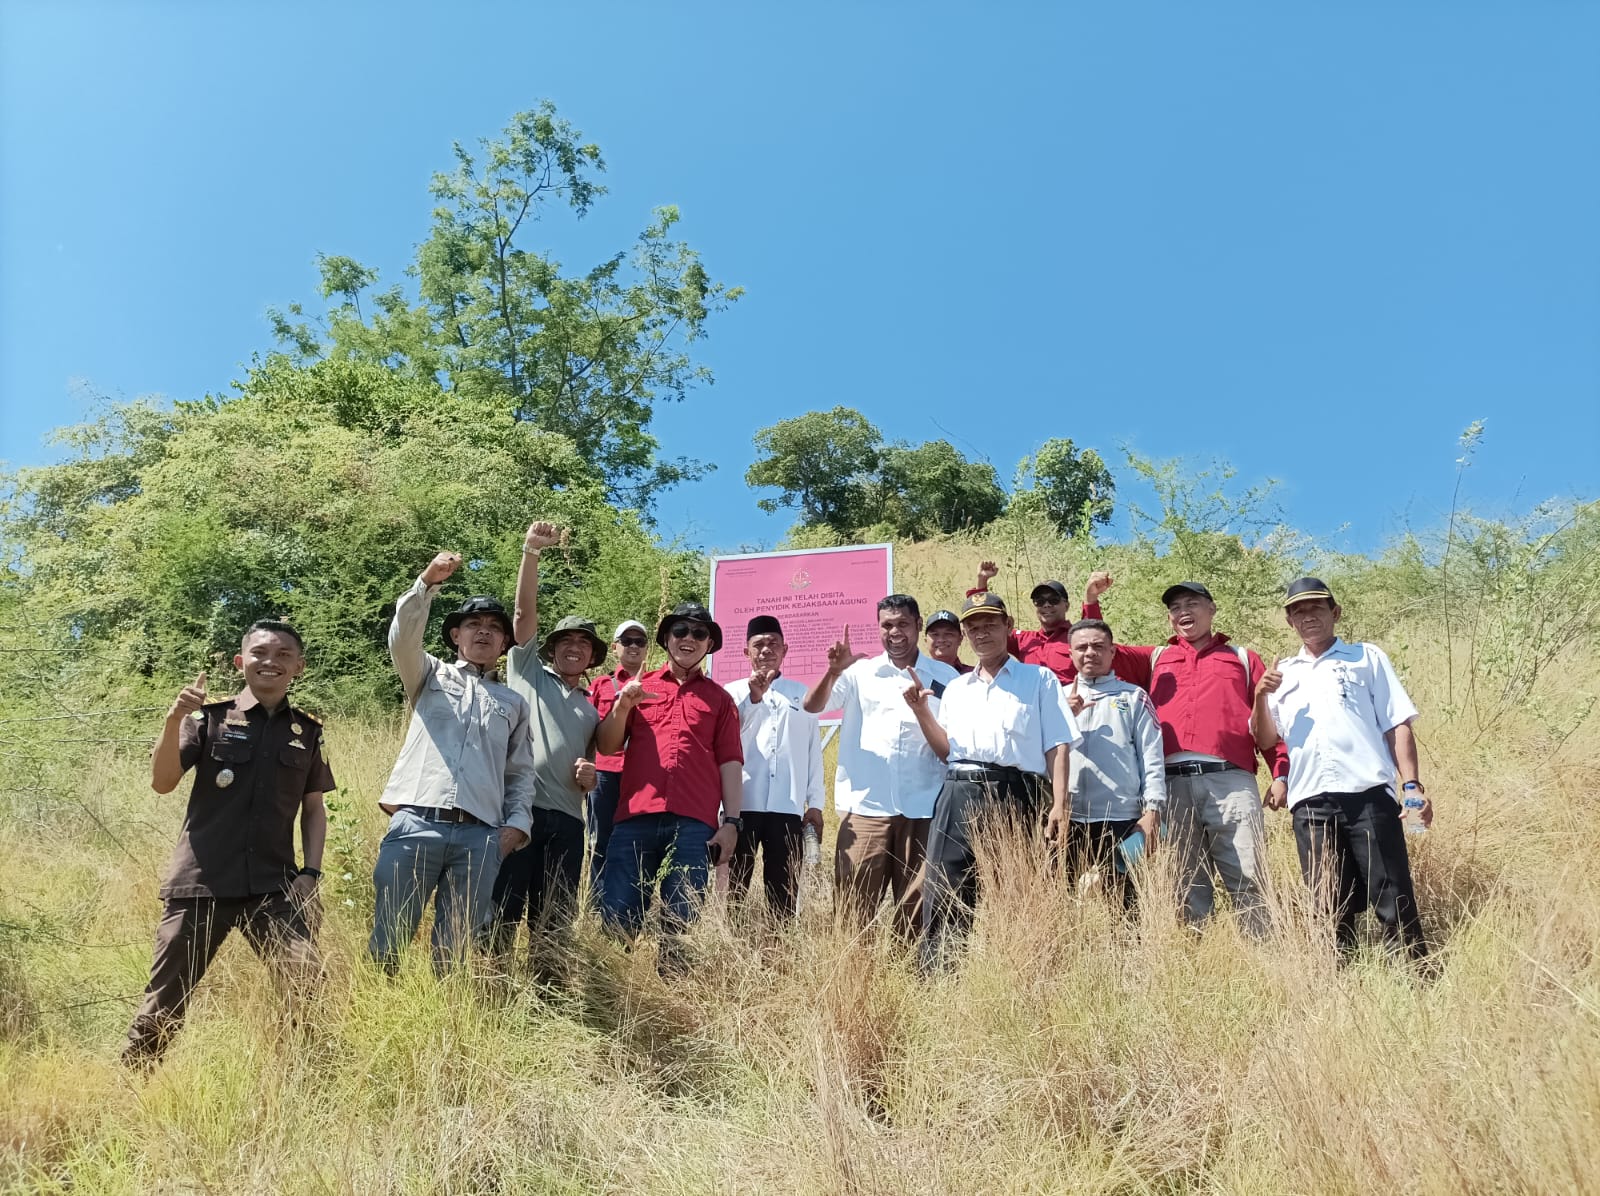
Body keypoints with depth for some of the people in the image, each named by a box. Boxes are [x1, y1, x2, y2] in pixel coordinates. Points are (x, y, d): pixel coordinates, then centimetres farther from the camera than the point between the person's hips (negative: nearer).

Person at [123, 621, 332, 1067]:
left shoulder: (306, 731, 9)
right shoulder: (211, 717, 1)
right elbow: (162, 783, -6)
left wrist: (311, 872, 3)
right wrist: (174, 721, -21)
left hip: (273, 887, 1)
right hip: (201, 882, -1)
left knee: (310, 986, -15)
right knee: (165, 1000, 8)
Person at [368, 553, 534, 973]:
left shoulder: (514, 702, 22)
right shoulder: (430, 676, 17)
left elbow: (521, 771, 20)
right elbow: (402, 638, -3)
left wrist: (517, 822, 4)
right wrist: (428, 582, -17)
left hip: (480, 836, 2)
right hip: (417, 825, -2)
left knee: (454, 952, 3)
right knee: (387, 943, -3)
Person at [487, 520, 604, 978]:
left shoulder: (593, 708, 25)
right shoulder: (527, 671, 14)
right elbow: (524, 612, 2)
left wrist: (592, 775, 5)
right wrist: (531, 553, -10)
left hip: (566, 820, 4)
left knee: (554, 923, 5)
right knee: (500, 913, -5)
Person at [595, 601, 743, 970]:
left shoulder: (719, 698, 16)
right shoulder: (638, 687, 17)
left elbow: (730, 762, 10)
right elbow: (607, 746, 12)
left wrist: (731, 822, -1)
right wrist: (622, 708, -7)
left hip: (694, 825, 0)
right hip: (635, 818, 1)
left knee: (681, 925, -2)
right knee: (616, 918, -4)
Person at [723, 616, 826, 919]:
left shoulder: (801, 693, 15)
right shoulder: (733, 691, 11)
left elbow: (813, 750, 14)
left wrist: (815, 802, 9)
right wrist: (754, 697, -12)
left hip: (788, 807, 1)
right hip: (742, 804, -1)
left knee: (783, 892, 1)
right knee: (733, 886, -1)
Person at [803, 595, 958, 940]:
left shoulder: (945, 678, 7)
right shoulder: (860, 672, 7)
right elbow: (812, 706, -3)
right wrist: (834, 671, -20)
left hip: (922, 810, 0)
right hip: (865, 807, 0)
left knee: (916, 911, 6)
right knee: (854, 910, 1)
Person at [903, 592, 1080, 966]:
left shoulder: (1039, 680, 12)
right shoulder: (955, 688, 24)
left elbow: (1058, 748, 4)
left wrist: (1059, 807, -7)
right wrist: (921, 711, 5)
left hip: (1014, 798, -3)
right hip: (958, 798, 3)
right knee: (945, 898, -3)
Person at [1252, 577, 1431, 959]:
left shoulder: (1367, 658, 12)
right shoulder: (1282, 673, 19)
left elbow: (1397, 725, 7)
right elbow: (1265, 741, 14)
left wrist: (1412, 783, -6)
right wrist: (1261, 698, -4)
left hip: (1369, 794, -2)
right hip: (1310, 803, 3)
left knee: (1393, 901, -3)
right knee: (1332, 909, 7)